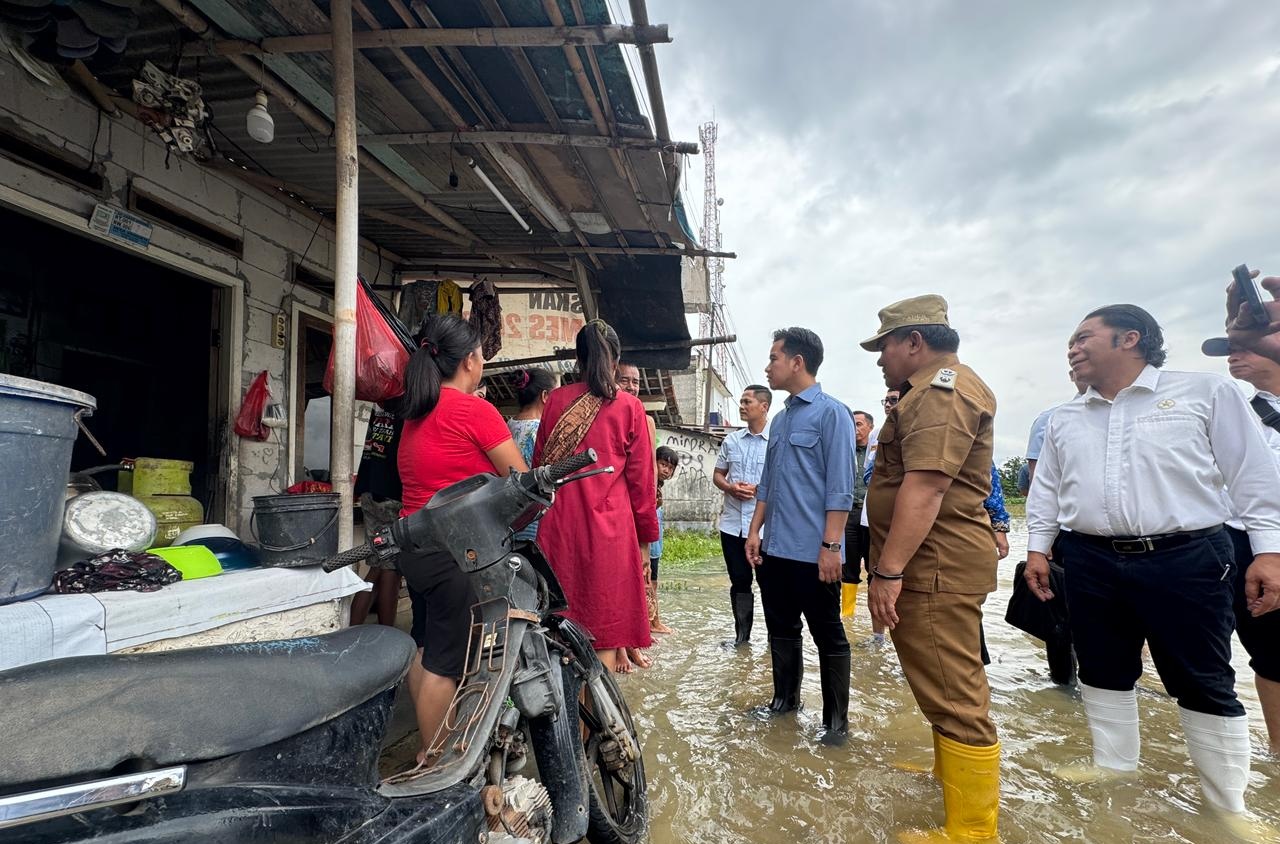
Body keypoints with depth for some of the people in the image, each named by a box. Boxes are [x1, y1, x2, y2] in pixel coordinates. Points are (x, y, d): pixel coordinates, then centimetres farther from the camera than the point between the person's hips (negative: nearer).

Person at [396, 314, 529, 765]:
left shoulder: (415, 414, 11)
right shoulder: (474, 410, -14)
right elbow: (523, 483, -10)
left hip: (414, 546, 9)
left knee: (425, 649, 20)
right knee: (446, 660, 3)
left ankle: (427, 748, 35)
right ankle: (433, 758, 17)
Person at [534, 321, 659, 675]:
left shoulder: (556, 400, 4)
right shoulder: (629, 406, -2)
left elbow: (539, 464, 10)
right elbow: (641, 478, 0)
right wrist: (645, 538, 9)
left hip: (559, 525, 3)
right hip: (610, 527, -2)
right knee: (604, 634, 7)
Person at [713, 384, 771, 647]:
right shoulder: (731, 441, 9)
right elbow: (717, 475, 14)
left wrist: (758, 490, -16)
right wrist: (729, 487, -7)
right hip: (732, 523, 4)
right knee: (739, 581, 12)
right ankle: (742, 635, 24)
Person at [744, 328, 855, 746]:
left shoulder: (832, 413, -9)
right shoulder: (780, 419, 13)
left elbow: (840, 487, -14)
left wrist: (831, 545, -18)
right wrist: (754, 531, 11)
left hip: (813, 552, -7)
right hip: (774, 549, 8)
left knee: (828, 637, 7)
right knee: (781, 629, 18)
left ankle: (836, 719, 20)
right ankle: (785, 699, 34)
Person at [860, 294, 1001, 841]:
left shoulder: (942, 388, -16)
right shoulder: (933, 390, 20)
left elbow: (924, 488, -26)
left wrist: (888, 571, -26)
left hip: (933, 566, -11)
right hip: (930, 565, 11)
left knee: (955, 697, -3)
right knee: (948, 688, 24)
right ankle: (950, 774, 42)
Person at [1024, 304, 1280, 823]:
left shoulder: (1206, 392, 0)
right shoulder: (1064, 420, 11)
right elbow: (1046, 490, 15)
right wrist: (1037, 547, 10)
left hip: (1185, 561, -4)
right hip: (1092, 564, 4)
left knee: (1205, 687, 5)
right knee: (1104, 677, 12)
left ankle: (1229, 809, 21)